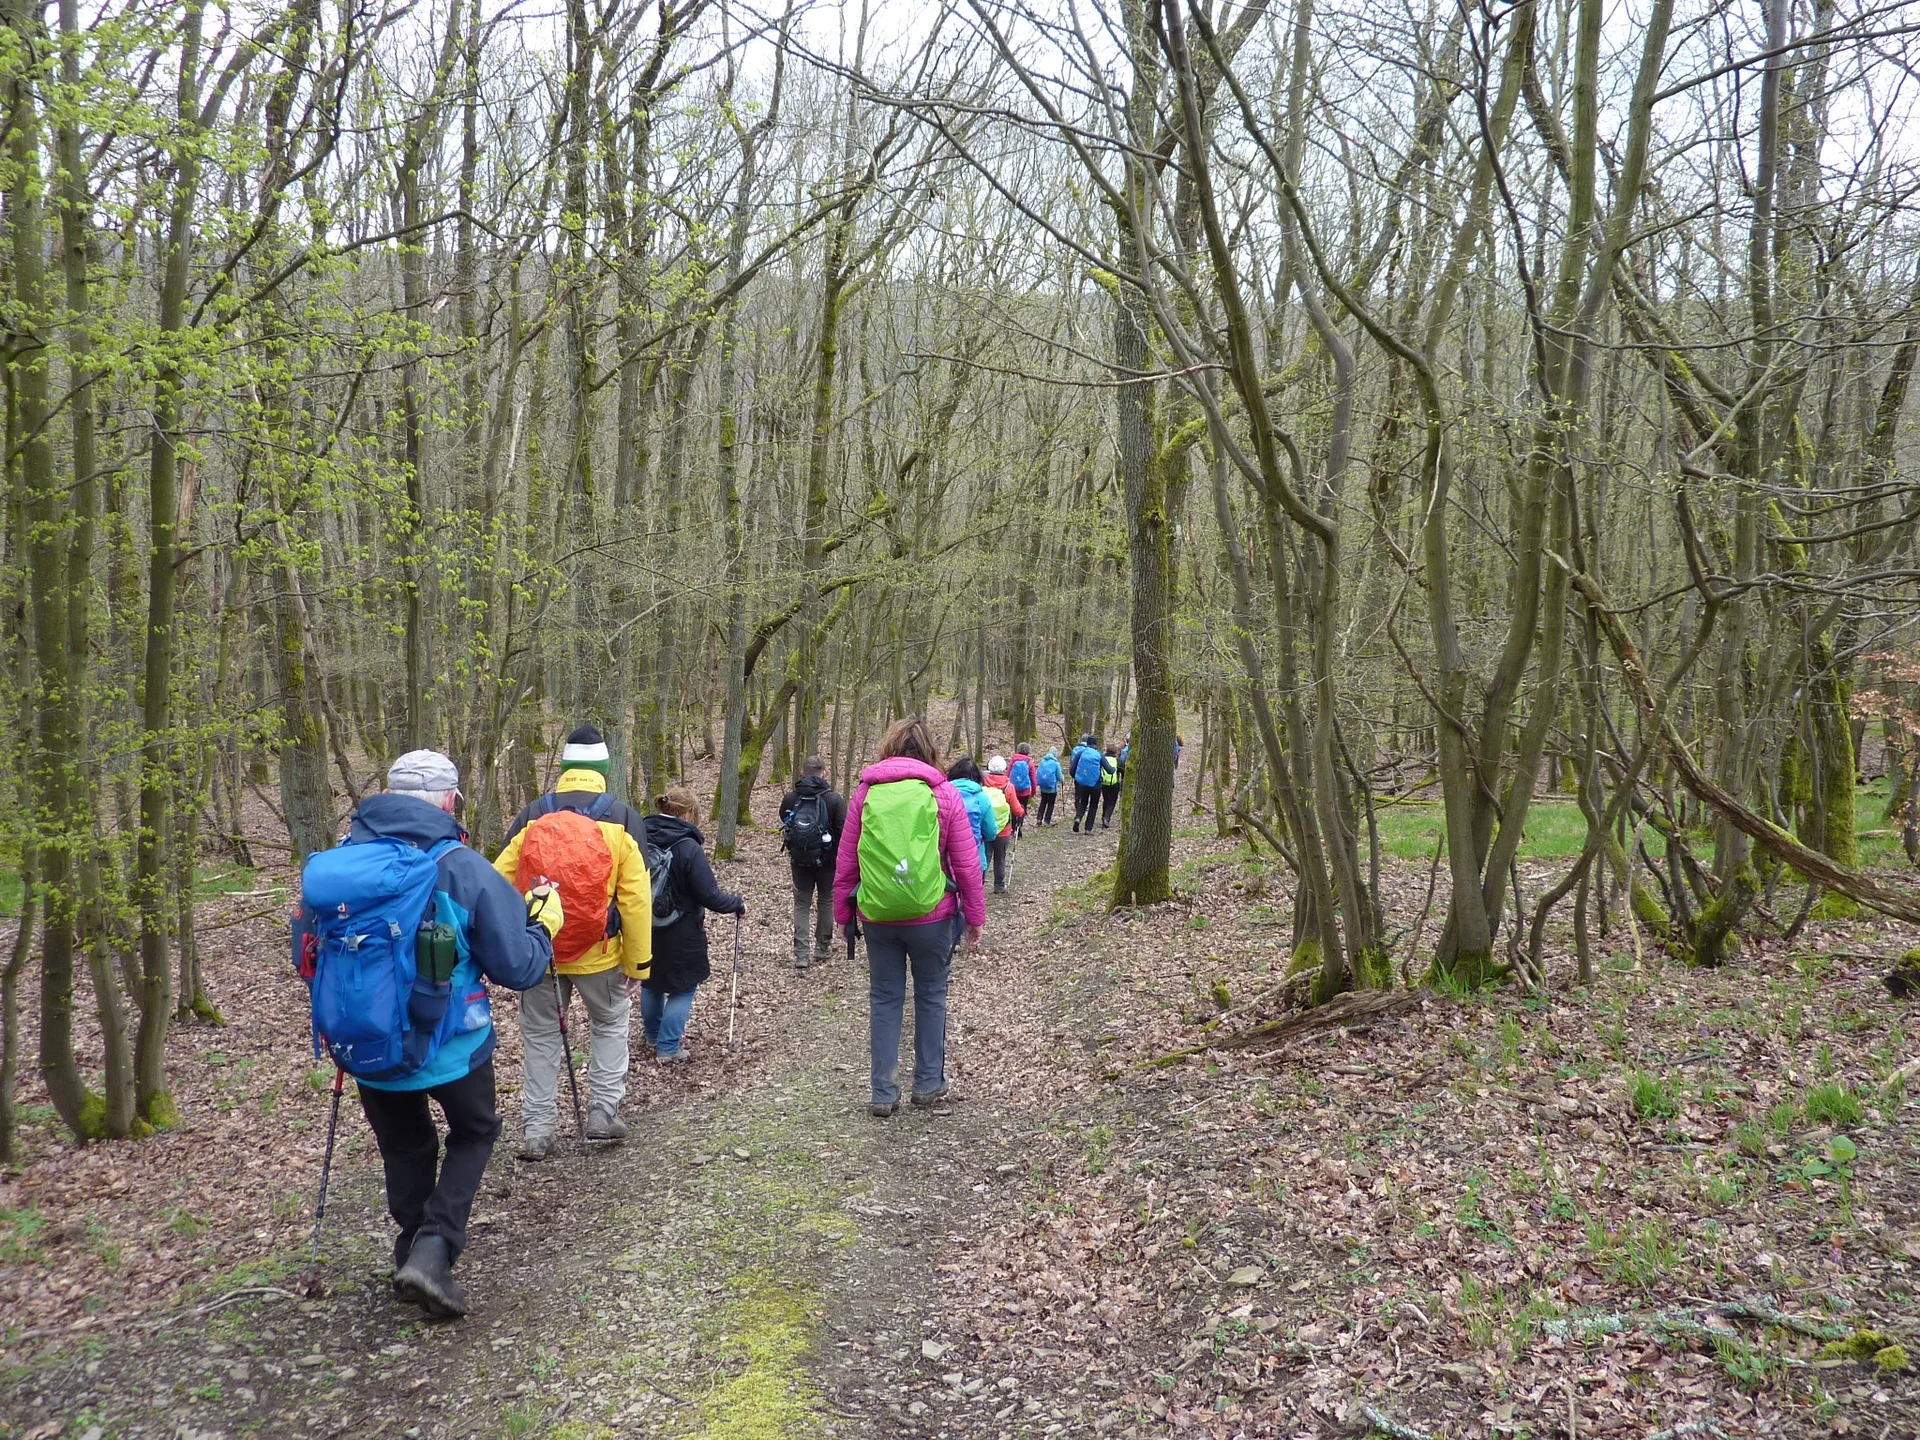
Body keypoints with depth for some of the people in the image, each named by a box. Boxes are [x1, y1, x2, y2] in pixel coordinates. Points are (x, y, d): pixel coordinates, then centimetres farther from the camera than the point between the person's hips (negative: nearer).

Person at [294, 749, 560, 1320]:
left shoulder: (331, 864, -5)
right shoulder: (464, 868, -17)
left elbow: (306, 958, 9)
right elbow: (521, 968, -14)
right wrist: (544, 924, 6)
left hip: (365, 1050, 4)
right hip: (449, 1048, -3)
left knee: (405, 1149, 26)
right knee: (473, 1133, 23)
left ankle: (416, 1259, 35)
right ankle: (433, 1248, 6)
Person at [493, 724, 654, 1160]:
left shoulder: (531, 817, -3)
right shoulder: (623, 819, -8)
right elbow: (636, 899, -11)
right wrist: (639, 962, -4)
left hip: (537, 951, 1)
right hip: (600, 953, -1)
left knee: (540, 1034, 17)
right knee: (611, 1024, 22)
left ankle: (537, 1129, 18)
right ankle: (603, 1112, 19)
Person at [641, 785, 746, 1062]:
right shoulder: (687, 847, -21)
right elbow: (711, 896, -19)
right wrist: (738, 904, -2)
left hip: (644, 931, 6)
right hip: (679, 935, -6)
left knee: (651, 981, 23)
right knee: (684, 987, 11)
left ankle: (654, 1036, 40)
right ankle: (668, 1048, 11)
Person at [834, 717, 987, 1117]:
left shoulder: (865, 793, 2)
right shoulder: (943, 794, -3)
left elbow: (845, 862, 5)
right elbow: (967, 863, -2)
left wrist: (843, 914, 14)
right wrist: (975, 916, 6)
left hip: (877, 916, 1)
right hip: (931, 915, -1)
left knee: (884, 999, 11)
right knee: (931, 996, 15)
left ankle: (884, 1094, 13)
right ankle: (929, 1084, 23)